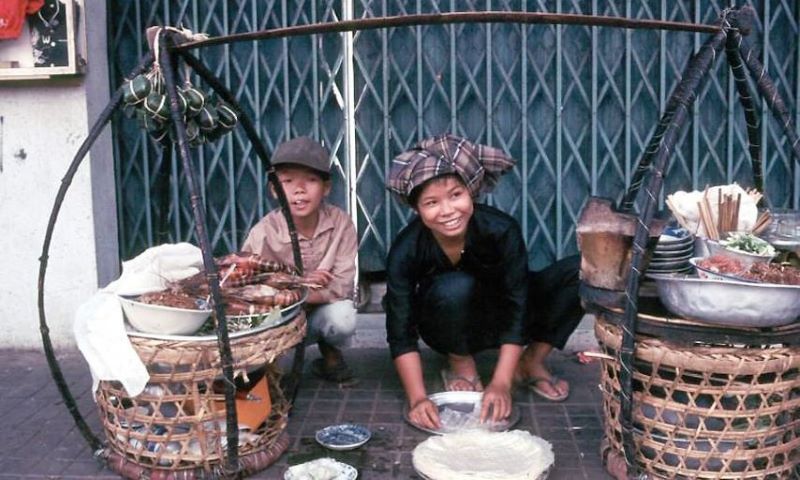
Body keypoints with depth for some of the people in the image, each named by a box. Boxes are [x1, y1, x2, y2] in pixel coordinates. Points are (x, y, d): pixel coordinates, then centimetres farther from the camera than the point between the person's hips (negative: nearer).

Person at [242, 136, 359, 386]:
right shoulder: (263, 232, -18)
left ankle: (331, 356, 4)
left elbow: (342, 285, -20)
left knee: (343, 317, -32)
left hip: (321, 312, 0)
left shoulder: (340, 223, -17)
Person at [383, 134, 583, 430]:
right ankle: (460, 365, -7)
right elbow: (401, 332, -25)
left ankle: (532, 362, -3)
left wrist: (501, 385, -33)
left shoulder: (501, 230, -28)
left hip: (500, 316, 2)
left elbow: (517, 306, -26)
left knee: (579, 270, -21)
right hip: (450, 329, -1)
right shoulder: (405, 250, -27)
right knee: (455, 287, -38)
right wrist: (418, 398, -36)